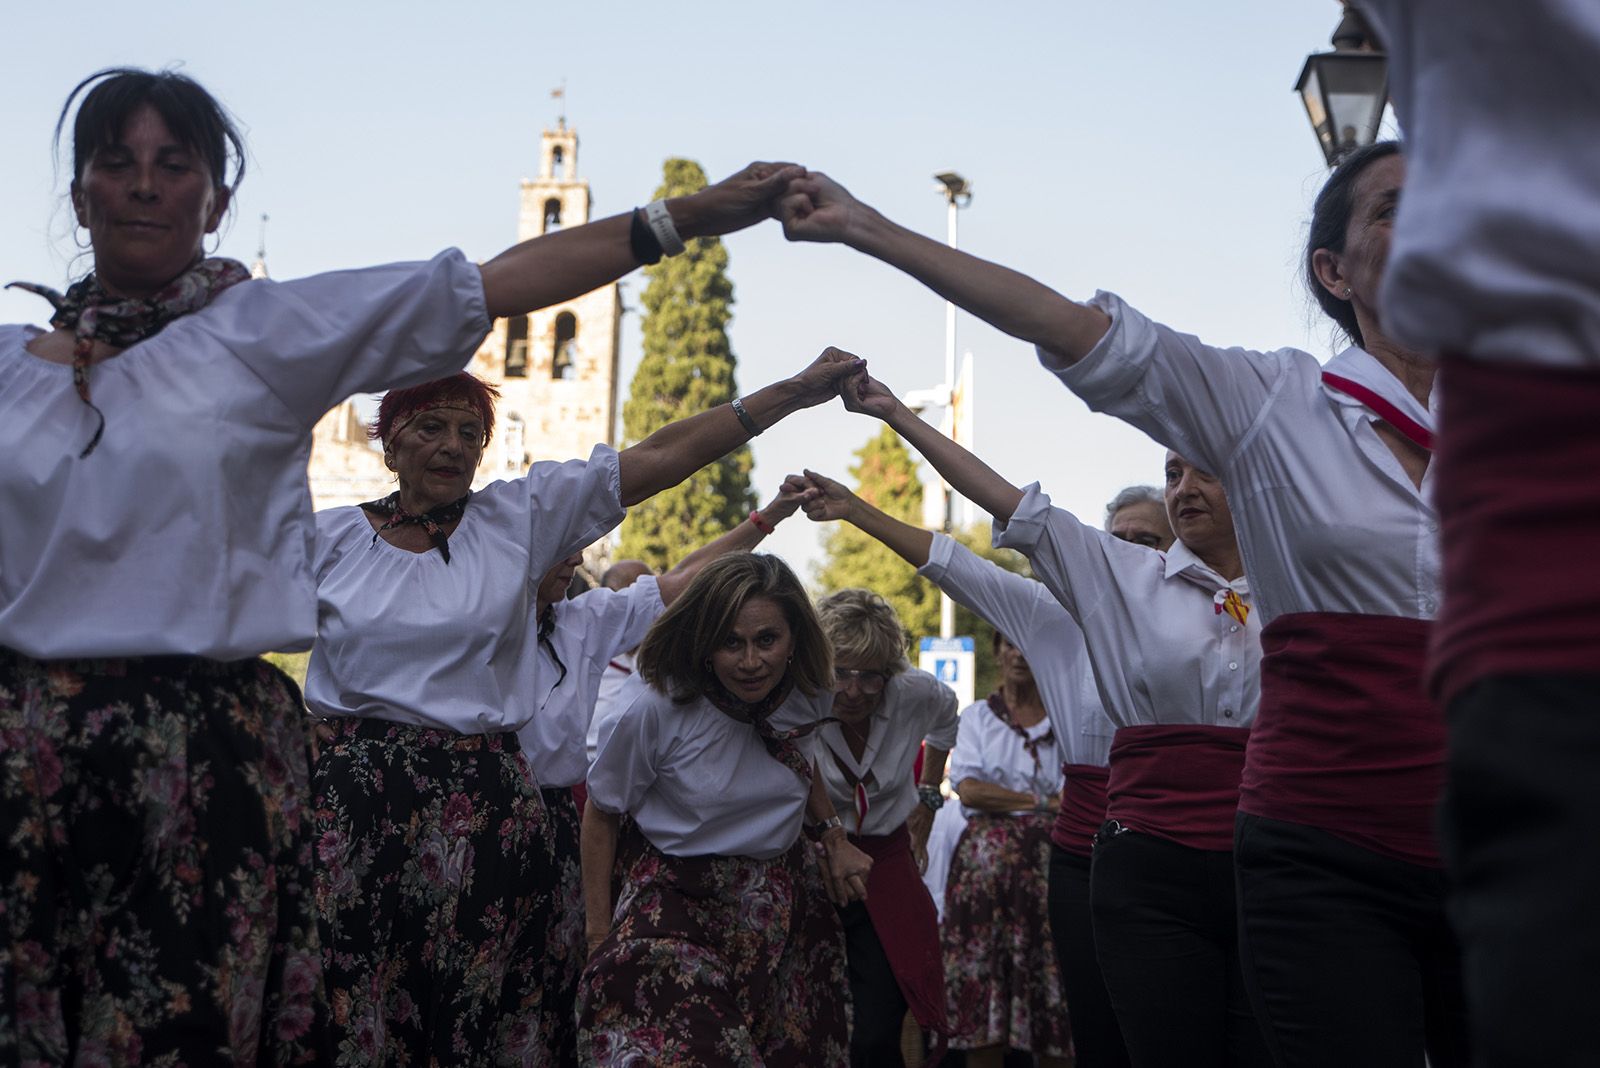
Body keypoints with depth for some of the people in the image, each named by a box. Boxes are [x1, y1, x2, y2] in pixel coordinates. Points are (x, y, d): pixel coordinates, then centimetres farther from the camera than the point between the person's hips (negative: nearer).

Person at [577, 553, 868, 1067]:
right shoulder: (659, 711, -16)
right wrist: (600, 934, -1)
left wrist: (834, 836, 7)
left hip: (788, 907, 4)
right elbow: (601, 814, -2)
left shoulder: (810, 697, -2)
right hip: (677, 905, -4)